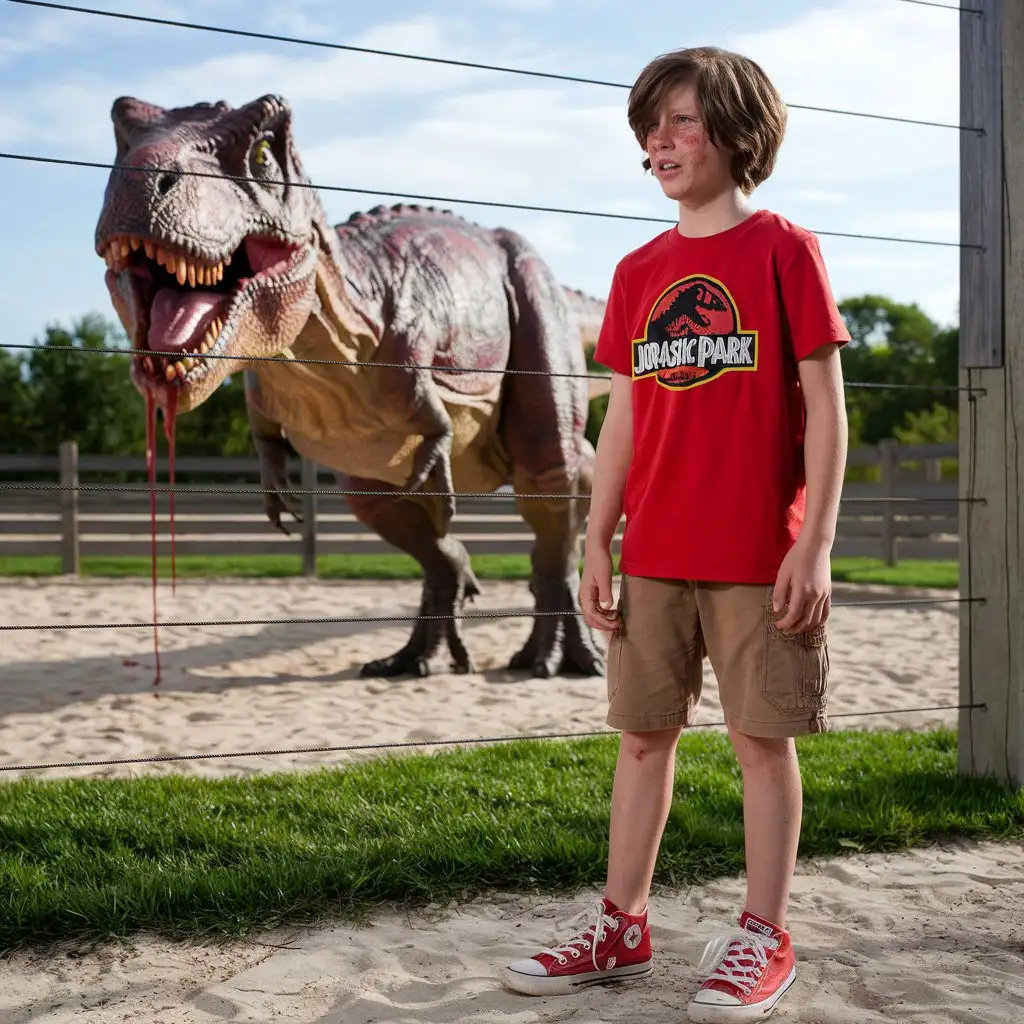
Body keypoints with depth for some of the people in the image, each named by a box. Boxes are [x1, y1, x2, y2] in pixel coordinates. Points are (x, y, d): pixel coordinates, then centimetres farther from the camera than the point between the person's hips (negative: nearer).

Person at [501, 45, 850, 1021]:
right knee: (642, 732, 9)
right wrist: (597, 545, 7)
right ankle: (621, 928, 20)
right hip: (655, 557, 5)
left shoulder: (782, 248, -3)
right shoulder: (638, 272, 11)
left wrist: (815, 544, -12)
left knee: (762, 738, 3)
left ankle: (762, 939, 15)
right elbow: (623, 417, 12)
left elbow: (825, 407, -6)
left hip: (758, 555, -5)